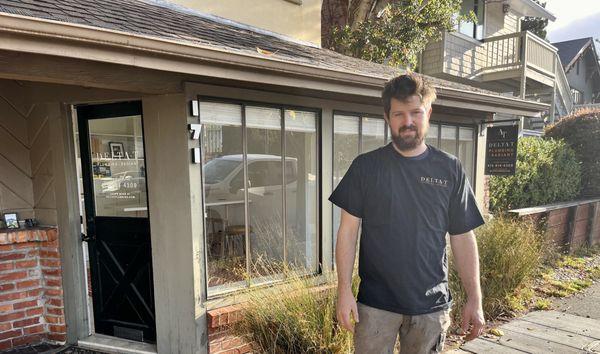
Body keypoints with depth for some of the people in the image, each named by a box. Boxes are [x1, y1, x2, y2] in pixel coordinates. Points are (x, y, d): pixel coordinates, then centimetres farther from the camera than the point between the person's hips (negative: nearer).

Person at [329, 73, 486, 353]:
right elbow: (348, 230, -4)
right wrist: (344, 289, -9)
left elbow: (462, 239, 3)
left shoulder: (450, 170, 0)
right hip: (375, 303, -1)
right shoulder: (366, 167, -4)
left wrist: (475, 299, 2)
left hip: (432, 304, 2)